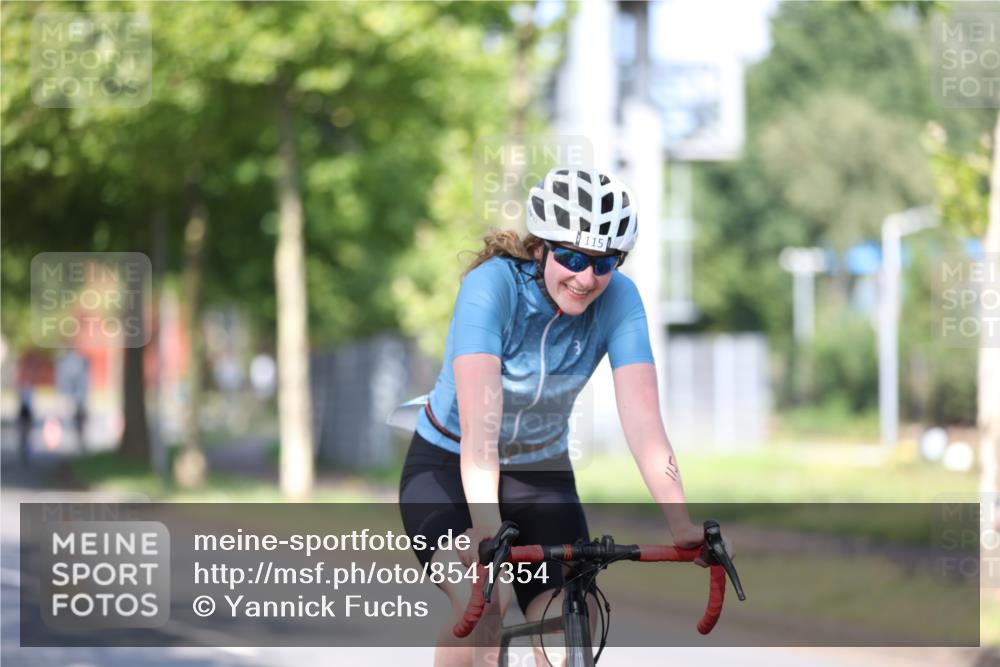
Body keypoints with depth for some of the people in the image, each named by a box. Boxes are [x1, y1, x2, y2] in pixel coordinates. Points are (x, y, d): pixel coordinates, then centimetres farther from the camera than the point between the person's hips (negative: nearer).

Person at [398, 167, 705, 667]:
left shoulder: (618, 299, -17)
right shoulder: (493, 285, -27)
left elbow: (642, 419, -26)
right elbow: (480, 419, -39)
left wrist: (681, 525, -39)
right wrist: (486, 531, -51)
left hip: (541, 476, 4)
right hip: (449, 470, -4)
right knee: (485, 604, -31)